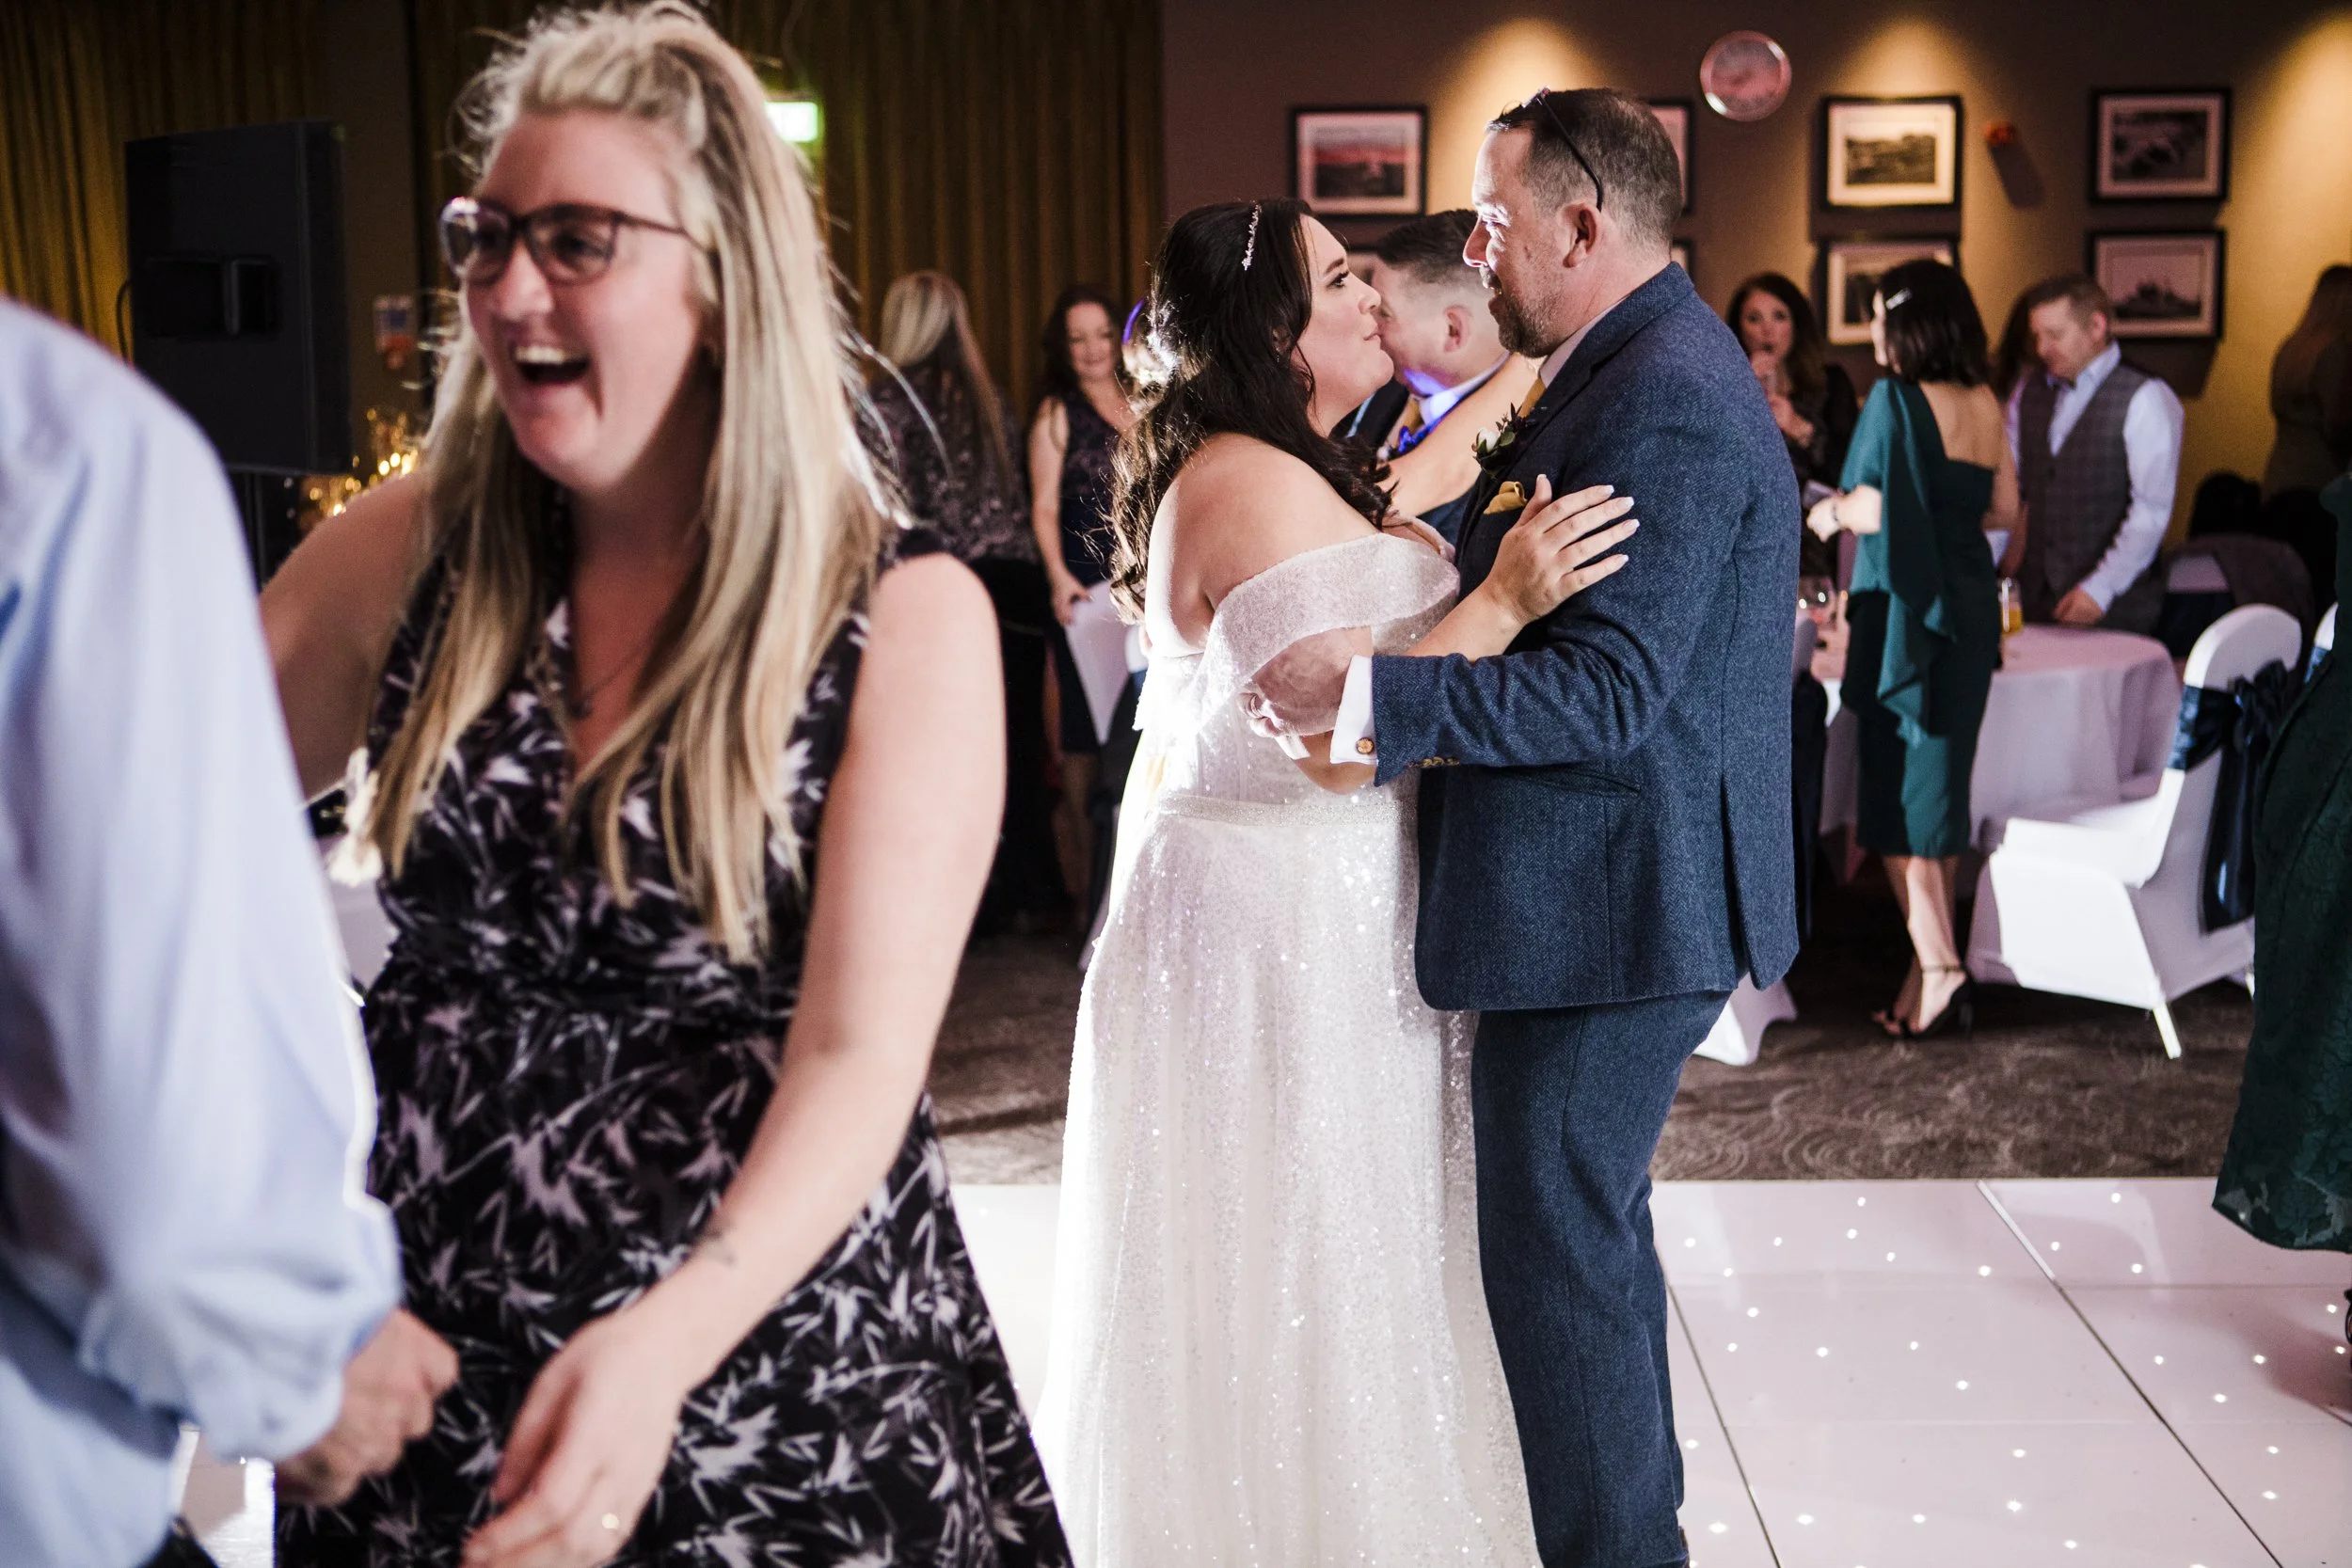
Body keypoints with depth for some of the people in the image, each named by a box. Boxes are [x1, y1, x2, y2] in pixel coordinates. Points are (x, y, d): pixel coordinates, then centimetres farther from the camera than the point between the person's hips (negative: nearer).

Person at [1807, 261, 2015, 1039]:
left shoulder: (1895, 398, -13)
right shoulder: (1985, 404, 8)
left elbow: (1873, 507, -21)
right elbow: (2003, 509, 13)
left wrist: (1829, 513, -1)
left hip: (1906, 608, -7)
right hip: (1970, 606, 7)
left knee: (1897, 787, -1)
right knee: (1941, 786, 14)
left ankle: (1938, 967, -9)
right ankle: (1933, 967, 20)